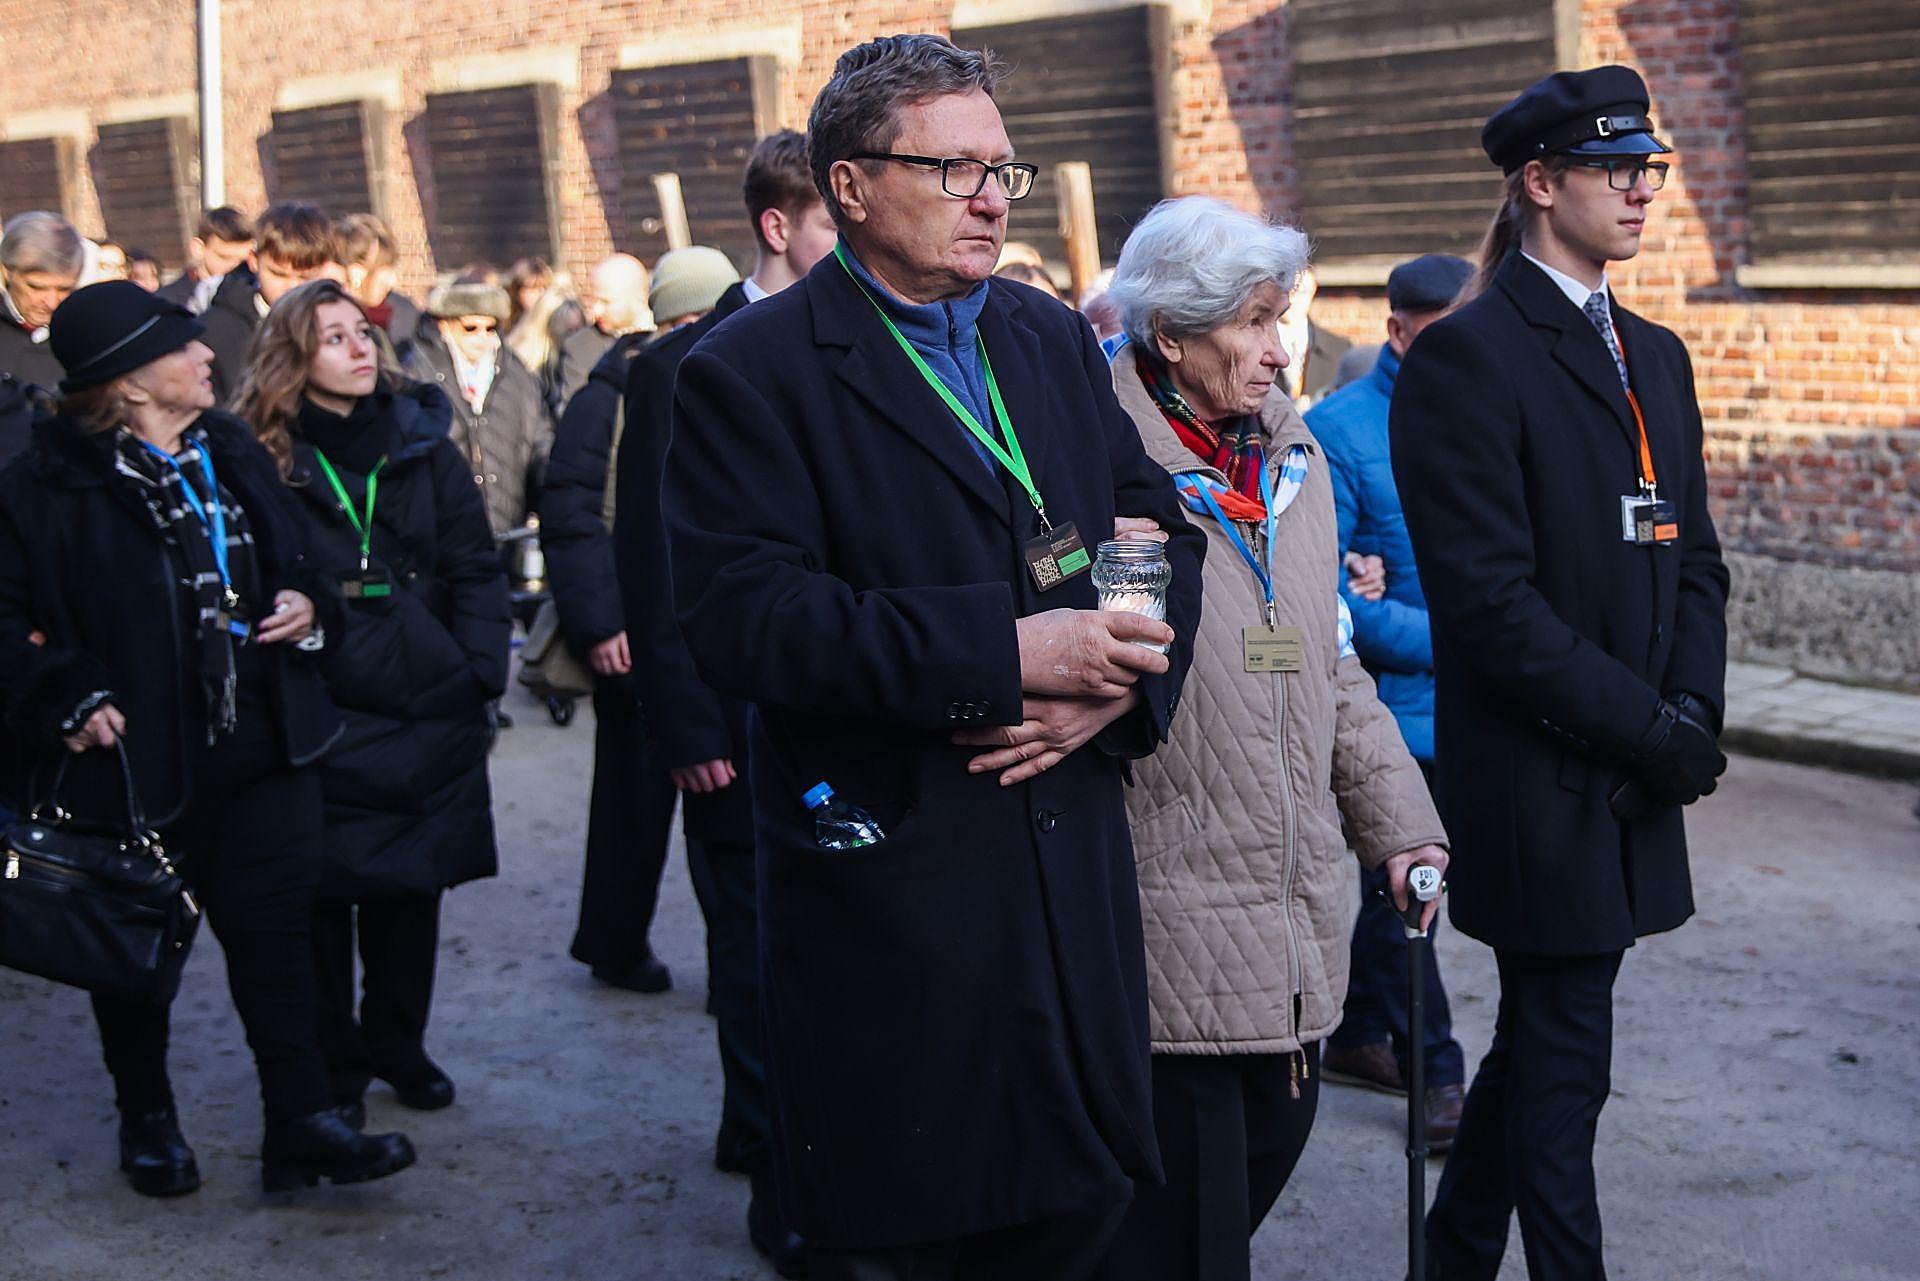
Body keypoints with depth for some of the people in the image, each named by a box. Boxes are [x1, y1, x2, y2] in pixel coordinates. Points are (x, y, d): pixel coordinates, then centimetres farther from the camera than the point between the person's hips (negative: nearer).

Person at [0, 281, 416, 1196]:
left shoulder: (232, 456, 10)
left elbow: (292, 562, 21)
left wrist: (307, 607, 0)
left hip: (260, 745, 4)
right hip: (135, 762, -4)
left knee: (275, 928, 2)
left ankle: (301, 1123, 8)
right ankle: (147, 1118, 30)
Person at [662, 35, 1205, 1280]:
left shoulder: (1054, 337, 13)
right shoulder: (754, 371, -7)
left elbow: (1162, 529, 12)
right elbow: (741, 614, -19)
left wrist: (1116, 683, -10)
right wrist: (1002, 654, -24)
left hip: (1071, 881, 6)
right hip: (888, 886, -5)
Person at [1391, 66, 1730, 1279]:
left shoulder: (1657, 356, 14)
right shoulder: (1467, 357, -12)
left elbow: (1694, 559, 15)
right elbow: (1488, 601, -18)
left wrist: (1694, 713, -3)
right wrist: (1652, 731, -15)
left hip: (1634, 780, 8)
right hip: (1541, 789, -8)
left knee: (1536, 1044, 18)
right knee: (1564, 1066, 1)